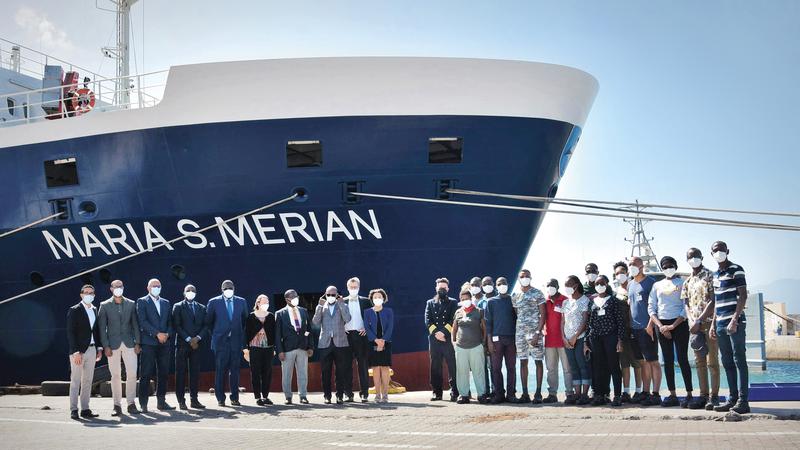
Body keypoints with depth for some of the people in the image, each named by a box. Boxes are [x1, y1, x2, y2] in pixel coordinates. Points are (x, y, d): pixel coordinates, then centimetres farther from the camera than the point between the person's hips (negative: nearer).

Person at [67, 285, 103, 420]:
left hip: (92, 349, 6)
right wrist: (75, 352, -16)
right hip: (78, 351, -6)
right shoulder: (74, 311, -6)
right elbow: (70, 332, -10)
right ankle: (74, 410, 1)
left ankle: (85, 409, 12)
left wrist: (99, 348, 10)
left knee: (88, 381, 8)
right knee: (75, 381, -3)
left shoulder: (95, 310, 13)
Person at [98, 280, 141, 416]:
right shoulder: (105, 306, 4)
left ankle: (131, 403, 4)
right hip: (113, 344, -1)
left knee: (132, 374, -4)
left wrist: (137, 343, 1)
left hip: (129, 343, 1)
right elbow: (102, 327, 1)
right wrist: (106, 346, -7)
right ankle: (117, 405, 6)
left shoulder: (131, 304, 9)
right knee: (115, 375, 1)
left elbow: (135, 324, 9)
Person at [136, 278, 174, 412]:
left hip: (164, 342, 5)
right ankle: (143, 404, -4)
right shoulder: (142, 302, 3)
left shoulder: (166, 303, 19)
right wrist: (157, 334, -14)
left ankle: (161, 402, 12)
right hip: (148, 342, -5)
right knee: (146, 374, -5)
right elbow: (143, 321, -8)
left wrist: (167, 334, -4)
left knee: (163, 373, 5)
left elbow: (170, 322, 16)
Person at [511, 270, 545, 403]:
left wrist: (538, 333, -14)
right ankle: (525, 394, 8)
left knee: (538, 361, -2)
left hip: (535, 332, -4)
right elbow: (514, 315, 15)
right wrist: (514, 333, 4)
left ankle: (538, 393, 1)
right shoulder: (515, 296, 12)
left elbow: (543, 314, -6)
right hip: (520, 332, 4)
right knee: (523, 362, 5)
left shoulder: (537, 294, -2)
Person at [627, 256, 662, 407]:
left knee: (652, 360, -4)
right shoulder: (630, 284, 17)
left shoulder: (651, 282, -5)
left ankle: (655, 394, -4)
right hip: (634, 328, 7)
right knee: (643, 362, 10)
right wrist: (628, 325, 14)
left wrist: (650, 324, -18)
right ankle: (645, 393, 15)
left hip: (647, 328, -7)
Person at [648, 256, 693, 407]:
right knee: (668, 360, 4)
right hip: (662, 325, 4)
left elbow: (687, 307, -4)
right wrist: (660, 326, -4)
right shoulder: (657, 285, 14)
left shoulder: (682, 283, 2)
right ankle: (672, 396, 7)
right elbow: (651, 308, 10)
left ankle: (689, 395, -5)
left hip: (679, 323, -4)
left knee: (682, 359, -8)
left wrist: (673, 326, -11)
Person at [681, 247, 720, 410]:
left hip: (709, 322, -6)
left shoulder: (710, 276, -3)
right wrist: (691, 321, -5)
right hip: (694, 325, 6)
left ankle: (713, 396, -4)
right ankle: (703, 395, 11)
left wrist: (699, 320, -16)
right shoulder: (687, 282, 17)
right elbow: (686, 304, 13)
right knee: (699, 362, 7)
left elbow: (712, 301, -10)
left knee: (712, 361, -5)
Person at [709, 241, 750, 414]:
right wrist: (713, 324, 16)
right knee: (727, 363, 8)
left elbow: (743, 296, -12)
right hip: (721, 325, 8)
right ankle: (732, 399, 13)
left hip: (735, 323, -8)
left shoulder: (736, 270, -5)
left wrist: (735, 319, -20)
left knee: (739, 361, -8)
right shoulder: (716, 275, 18)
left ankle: (743, 401, -8)